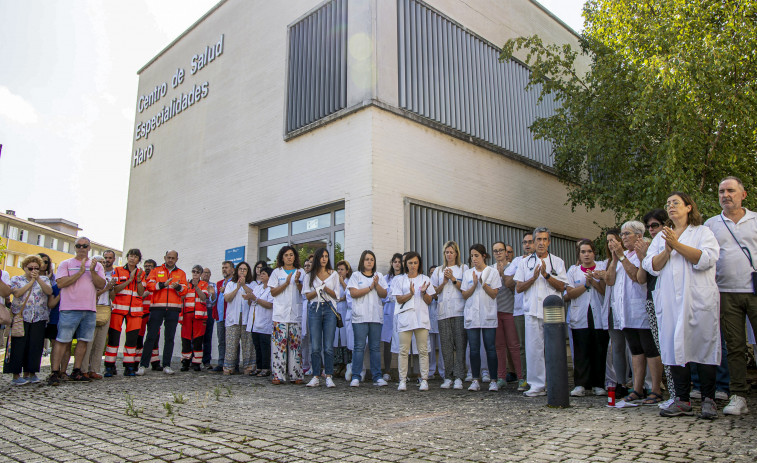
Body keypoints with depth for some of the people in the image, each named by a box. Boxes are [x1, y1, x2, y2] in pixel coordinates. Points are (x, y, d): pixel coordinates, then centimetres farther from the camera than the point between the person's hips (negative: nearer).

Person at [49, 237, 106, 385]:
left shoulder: (97, 266, 14)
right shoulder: (66, 264, 6)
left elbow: (101, 285, 3)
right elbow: (60, 283, -8)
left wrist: (92, 271, -12)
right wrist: (80, 272, -13)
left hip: (90, 309, 3)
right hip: (70, 309, -3)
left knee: (83, 341, 6)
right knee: (62, 340, -5)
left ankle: (76, 372, 14)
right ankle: (54, 372, 0)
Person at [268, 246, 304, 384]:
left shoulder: (300, 272, 14)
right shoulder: (277, 272, 12)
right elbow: (273, 292, 4)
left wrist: (297, 282, -9)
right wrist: (286, 283, -8)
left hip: (296, 313, 1)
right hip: (280, 313, -1)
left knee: (295, 343, -1)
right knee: (279, 343, -6)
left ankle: (295, 375, 4)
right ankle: (278, 375, -2)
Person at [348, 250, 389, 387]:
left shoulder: (379, 276, 17)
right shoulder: (356, 275, 7)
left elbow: (384, 294, 8)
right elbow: (353, 293, -6)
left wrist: (377, 284, -8)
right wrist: (370, 287, -7)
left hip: (376, 316, 3)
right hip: (360, 316, -3)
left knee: (375, 347, 4)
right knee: (359, 347, -5)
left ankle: (377, 377, 7)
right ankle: (355, 377, 1)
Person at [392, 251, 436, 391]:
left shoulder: (425, 279, 13)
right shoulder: (400, 279, 10)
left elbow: (429, 301, 10)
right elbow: (399, 300, 3)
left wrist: (424, 292, -10)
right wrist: (411, 293, -13)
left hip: (421, 318, 1)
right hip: (405, 317, 0)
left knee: (423, 350, 0)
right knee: (403, 350, -2)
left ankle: (424, 380, 5)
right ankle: (402, 380, 3)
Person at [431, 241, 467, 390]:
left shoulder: (463, 268, 11)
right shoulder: (439, 270, 19)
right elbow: (435, 291, 14)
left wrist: (453, 279, -6)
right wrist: (444, 281, -1)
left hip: (459, 311, -2)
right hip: (443, 311, 2)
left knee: (460, 344, -7)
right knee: (446, 345, 0)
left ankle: (458, 377, -4)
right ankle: (448, 377, 5)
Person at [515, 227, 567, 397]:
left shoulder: (557, 262, 11)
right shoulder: (525, 262, 13)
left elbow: (562, 287, 1)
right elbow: (518, 287, 7)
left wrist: (546, 274, -11)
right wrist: (533, 278, -8)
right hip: (533, 311, 1)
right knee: (534, 348, -2)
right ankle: (537, 385, 5)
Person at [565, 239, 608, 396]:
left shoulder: (602, 267, 8)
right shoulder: (573, 270, 11)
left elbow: (606, 291, -2)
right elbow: (570, 293, 1)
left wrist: (593, 281, -14)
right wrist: (586, 284, -9)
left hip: (600, 317, 0)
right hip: (580, 318, 0)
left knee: (600, 351, 1)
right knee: (581, 351, -4)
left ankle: (598, 385, 11)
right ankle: (580, 385, -1)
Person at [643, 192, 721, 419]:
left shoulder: (703, 232, 10)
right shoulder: (660, 237, 20)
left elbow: (706, 259, -8)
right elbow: (651, 266, 8)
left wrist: (677, 245, -11)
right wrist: (667, 250, -8)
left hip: (700, 299, -3)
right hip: (670, 300, 3)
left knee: (704, 345, -5)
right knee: (675, 346, 0)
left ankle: (709, 400, 5)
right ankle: (682, 400, 5)